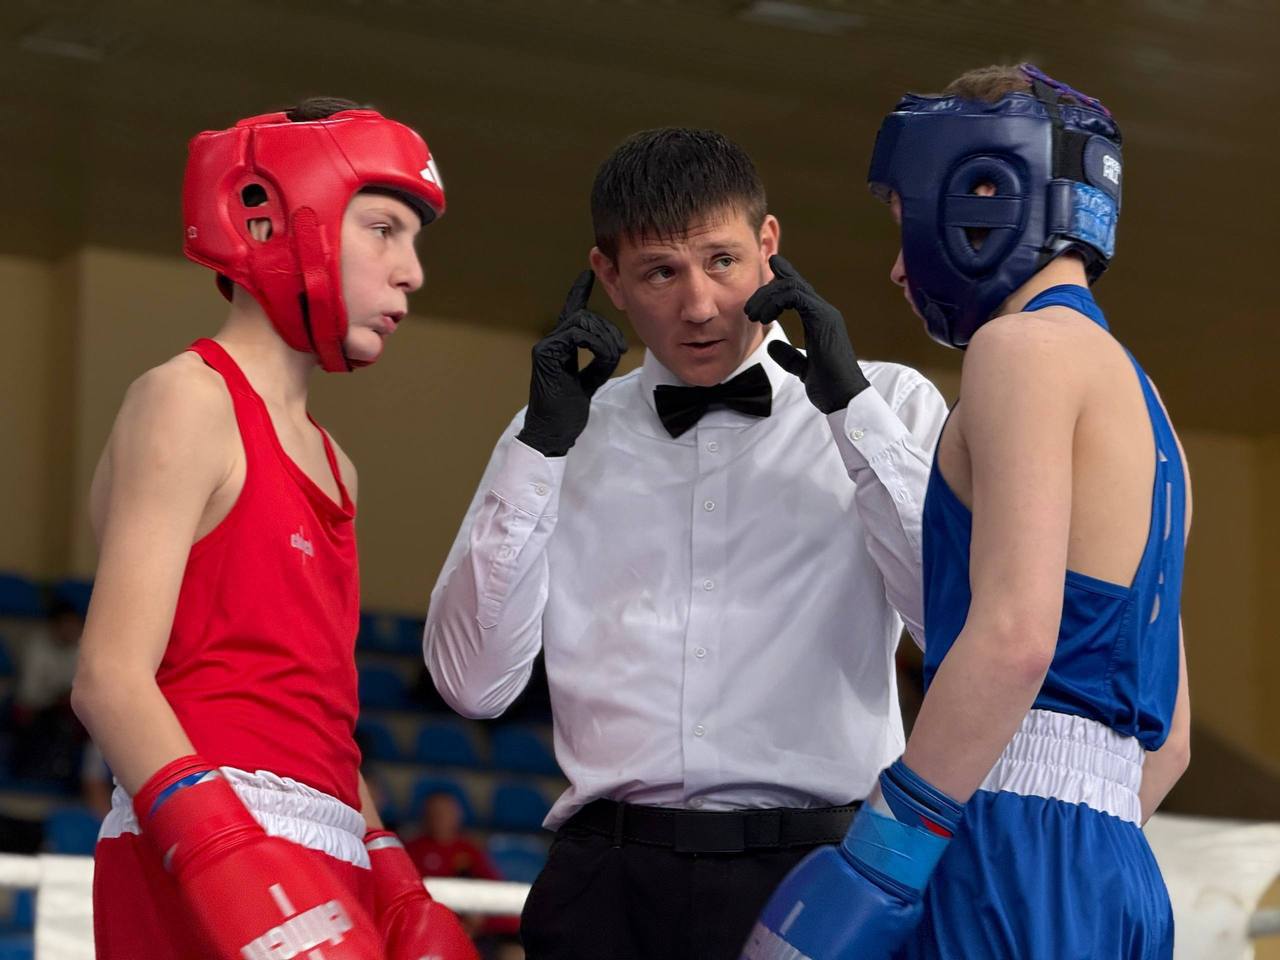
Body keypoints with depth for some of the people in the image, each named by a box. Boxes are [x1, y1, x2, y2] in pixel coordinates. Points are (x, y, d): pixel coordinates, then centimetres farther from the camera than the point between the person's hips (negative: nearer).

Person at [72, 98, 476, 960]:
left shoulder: (332, 467, 24)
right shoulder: (190, 401, -2)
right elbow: (113, 678, -12)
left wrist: (395, 888, 16)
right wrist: (228, 858, -23)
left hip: (321, 865, 9)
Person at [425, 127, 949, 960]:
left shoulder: (888, 406, 8)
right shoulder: (568, 433, 12)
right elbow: (474, 684, 3)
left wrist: (850, 402, -8)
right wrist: (540, 446, -3)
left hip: (815, 862, -1)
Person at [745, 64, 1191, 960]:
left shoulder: (1028, 346, -5)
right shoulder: (1141, 406, 24)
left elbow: (1015, 636, -19)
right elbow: (1167, 740, 24)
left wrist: (880, 860, -18)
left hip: (1013, 850, -9)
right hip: (1115, 874, 9)